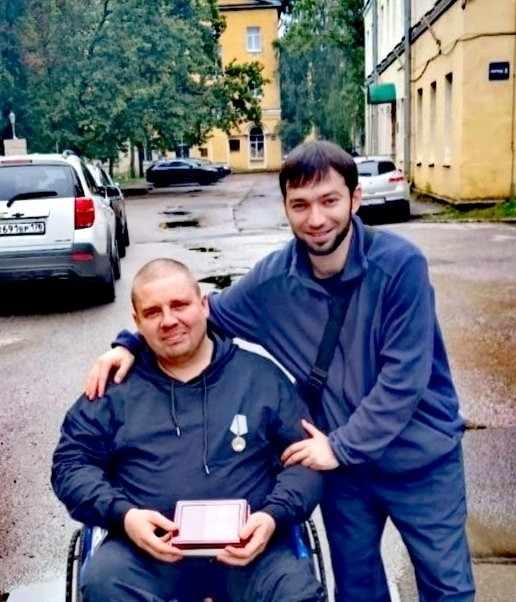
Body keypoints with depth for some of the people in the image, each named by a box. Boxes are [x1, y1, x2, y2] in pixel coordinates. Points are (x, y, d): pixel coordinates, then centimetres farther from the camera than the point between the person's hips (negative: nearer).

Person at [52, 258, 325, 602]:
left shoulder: (262, 376, 9)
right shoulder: (118, 386, 10)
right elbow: (71, 463, 10)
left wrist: (274, 515, -10)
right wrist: (122, 514, -9)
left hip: (247, 546, -1)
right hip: (147, 548, 2)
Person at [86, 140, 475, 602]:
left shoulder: (399, 264, -20)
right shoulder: (274, 277, -9)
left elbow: (404, 376, -21)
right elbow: (208, 314, 5)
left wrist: (342, 445, -21)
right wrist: (131, 344, -7)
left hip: (420, 459, -2)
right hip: (343, 464, 3)